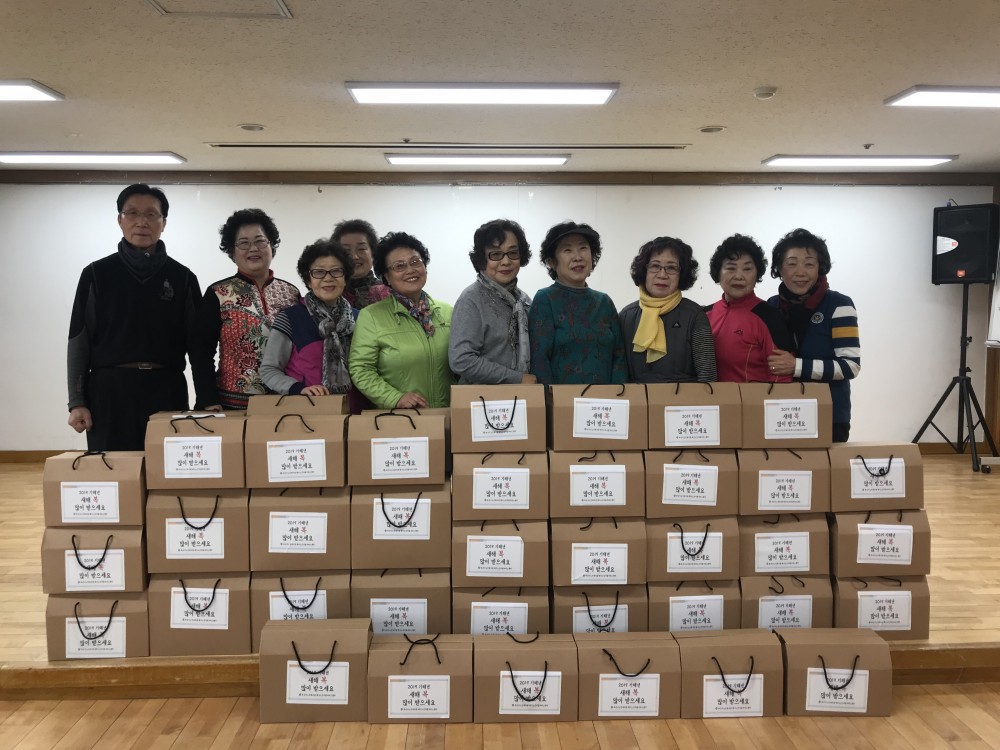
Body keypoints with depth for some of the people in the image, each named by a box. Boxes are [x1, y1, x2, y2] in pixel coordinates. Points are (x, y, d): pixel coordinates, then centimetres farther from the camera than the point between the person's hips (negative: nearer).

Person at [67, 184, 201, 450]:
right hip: (109, 390, 0)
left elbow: (196, 342, 7)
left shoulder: (182, 277, 7)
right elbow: (79, 341, 5)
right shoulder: (97, 274, 5)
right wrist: (77, 402, -1)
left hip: (167, 390, 1)